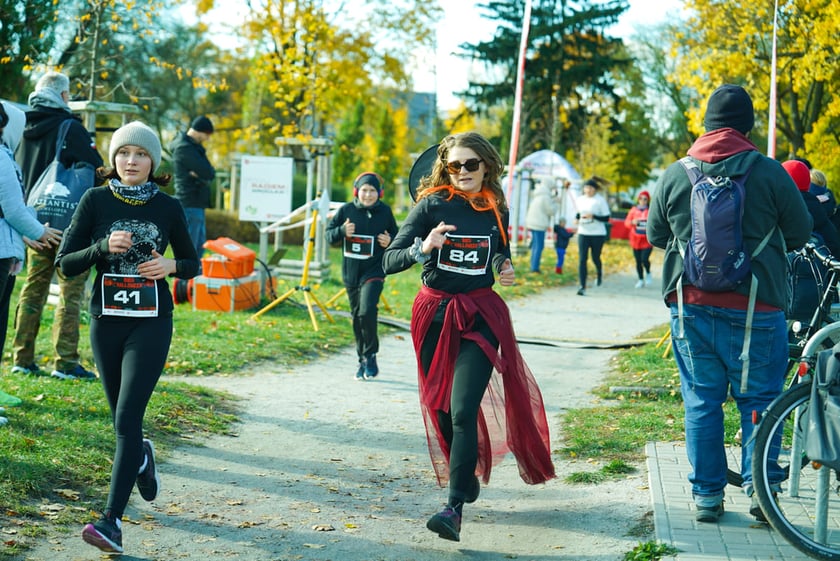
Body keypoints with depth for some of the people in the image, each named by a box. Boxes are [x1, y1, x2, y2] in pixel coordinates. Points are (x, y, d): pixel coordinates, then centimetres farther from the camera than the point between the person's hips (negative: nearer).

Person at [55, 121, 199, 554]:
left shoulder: (167, 208, 0)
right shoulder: (96, 201, -1)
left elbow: (192, 264, 11)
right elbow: (66, 263, -3)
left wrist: (171, 266, -11)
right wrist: (103, 247, -19)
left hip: (151, 322, -2)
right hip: (106, 320, 2)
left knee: (128, 418, -13)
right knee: (121, 420, 13)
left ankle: (112, 520, -14)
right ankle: (142, 458, 48)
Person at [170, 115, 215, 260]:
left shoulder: (193, 147, 18)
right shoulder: (185, 148, -14)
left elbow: (210, 174, 10)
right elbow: (209, 173, -20)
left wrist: (202, 173, -9)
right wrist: (209, 171, 1)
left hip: (196, 205, 10)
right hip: (190, 205, -10)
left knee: (199, 247, 14)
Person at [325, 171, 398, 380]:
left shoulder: (385, 212, 0)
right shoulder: (346, 210, 0)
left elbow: (396, 236, 14)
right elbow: (329, 234, 4)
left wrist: (390, 241, -8)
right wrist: (342, 231, -15)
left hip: (374, 271, -3)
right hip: (351, 272, 3)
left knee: (367, 311, -21)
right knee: (356, 316, 10)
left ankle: (370, 355, -4)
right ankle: (362, 360, 23)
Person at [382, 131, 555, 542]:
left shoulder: (497, 211, 5)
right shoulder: (432, 206, -4)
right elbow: (389, 261, -11)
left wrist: (506, 271, 2)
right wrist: (422, 247, -30)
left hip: (481, 314, -1)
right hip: (435, 312, 1)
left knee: (463, 409, -14)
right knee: (441, 407, 11)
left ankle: (455, 508, -18)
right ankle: (465, 474, 38)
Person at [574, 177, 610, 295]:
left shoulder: (600, 200, -8)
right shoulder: (580, 199, 5)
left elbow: (606, 218, -8)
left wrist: (593, 216, -22)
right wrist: (576, 218, -1)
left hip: (598, 234, -3)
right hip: (583, 233, 3)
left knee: (595, 258, 8)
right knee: (582, 259, -7)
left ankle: (599, 272, 45)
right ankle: (582, 286, -8)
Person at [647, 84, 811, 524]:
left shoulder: (674, 175, 2)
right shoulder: (769, 173, -8)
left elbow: (655, 235, 13)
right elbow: (801, 233, 1)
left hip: (690, 305, 3)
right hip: (754, 310, -3)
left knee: (701, 401, 10)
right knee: (759, 401, 9)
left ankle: (707, 495, 12)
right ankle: (759, 486, 2)